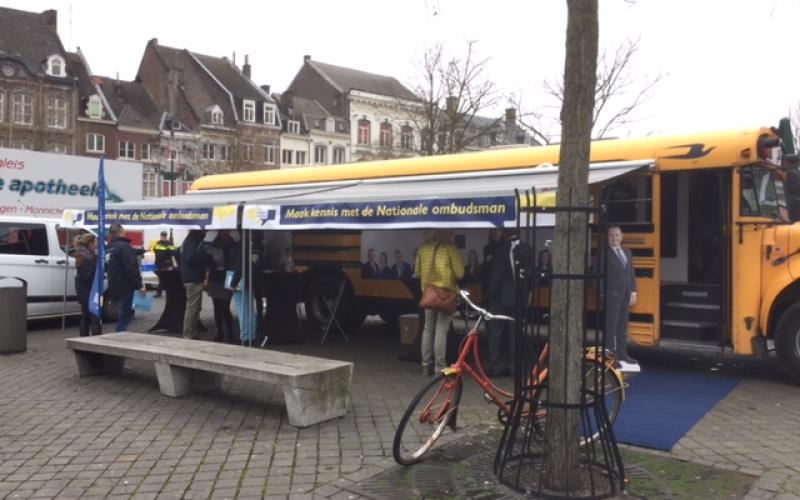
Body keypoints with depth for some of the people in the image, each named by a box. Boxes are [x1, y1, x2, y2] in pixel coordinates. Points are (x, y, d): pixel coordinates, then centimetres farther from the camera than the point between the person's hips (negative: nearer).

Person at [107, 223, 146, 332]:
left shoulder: (110, 248, 14)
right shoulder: (124, 246, -15)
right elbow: (131, 268, -23)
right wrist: (139, 285, -21)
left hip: (114, 289, 9)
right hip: (125, 288, -9)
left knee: (123, 315, 18)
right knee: (124, 317, -5)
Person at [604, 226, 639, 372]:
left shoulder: (627, 252, 14)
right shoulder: (605, 253, -7)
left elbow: (631, 273, 16)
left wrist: (633, 292, 9)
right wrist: (602, 294, -15)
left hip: (625, 295, 7)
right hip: (611, 295, -7)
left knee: (623, 326, 13)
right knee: (611, 326, -5)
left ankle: (622, 354, 21)